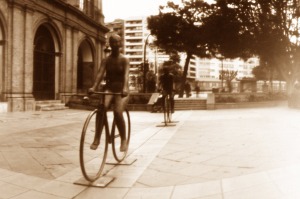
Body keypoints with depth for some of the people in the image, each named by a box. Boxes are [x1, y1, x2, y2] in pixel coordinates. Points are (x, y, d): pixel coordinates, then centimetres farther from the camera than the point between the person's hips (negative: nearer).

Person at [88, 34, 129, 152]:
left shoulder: (124, 60, -3)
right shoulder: (106, 60, 4)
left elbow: (126, 74, -20)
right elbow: (100, 73, -12)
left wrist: (125, 88, -40)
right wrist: (94, 87, -31)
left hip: (121, 90, -2)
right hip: (109, 88, 2)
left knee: (117, 112, -29)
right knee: (101, 107, -30)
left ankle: (123, 139, -9)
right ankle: (97, 138, -22)